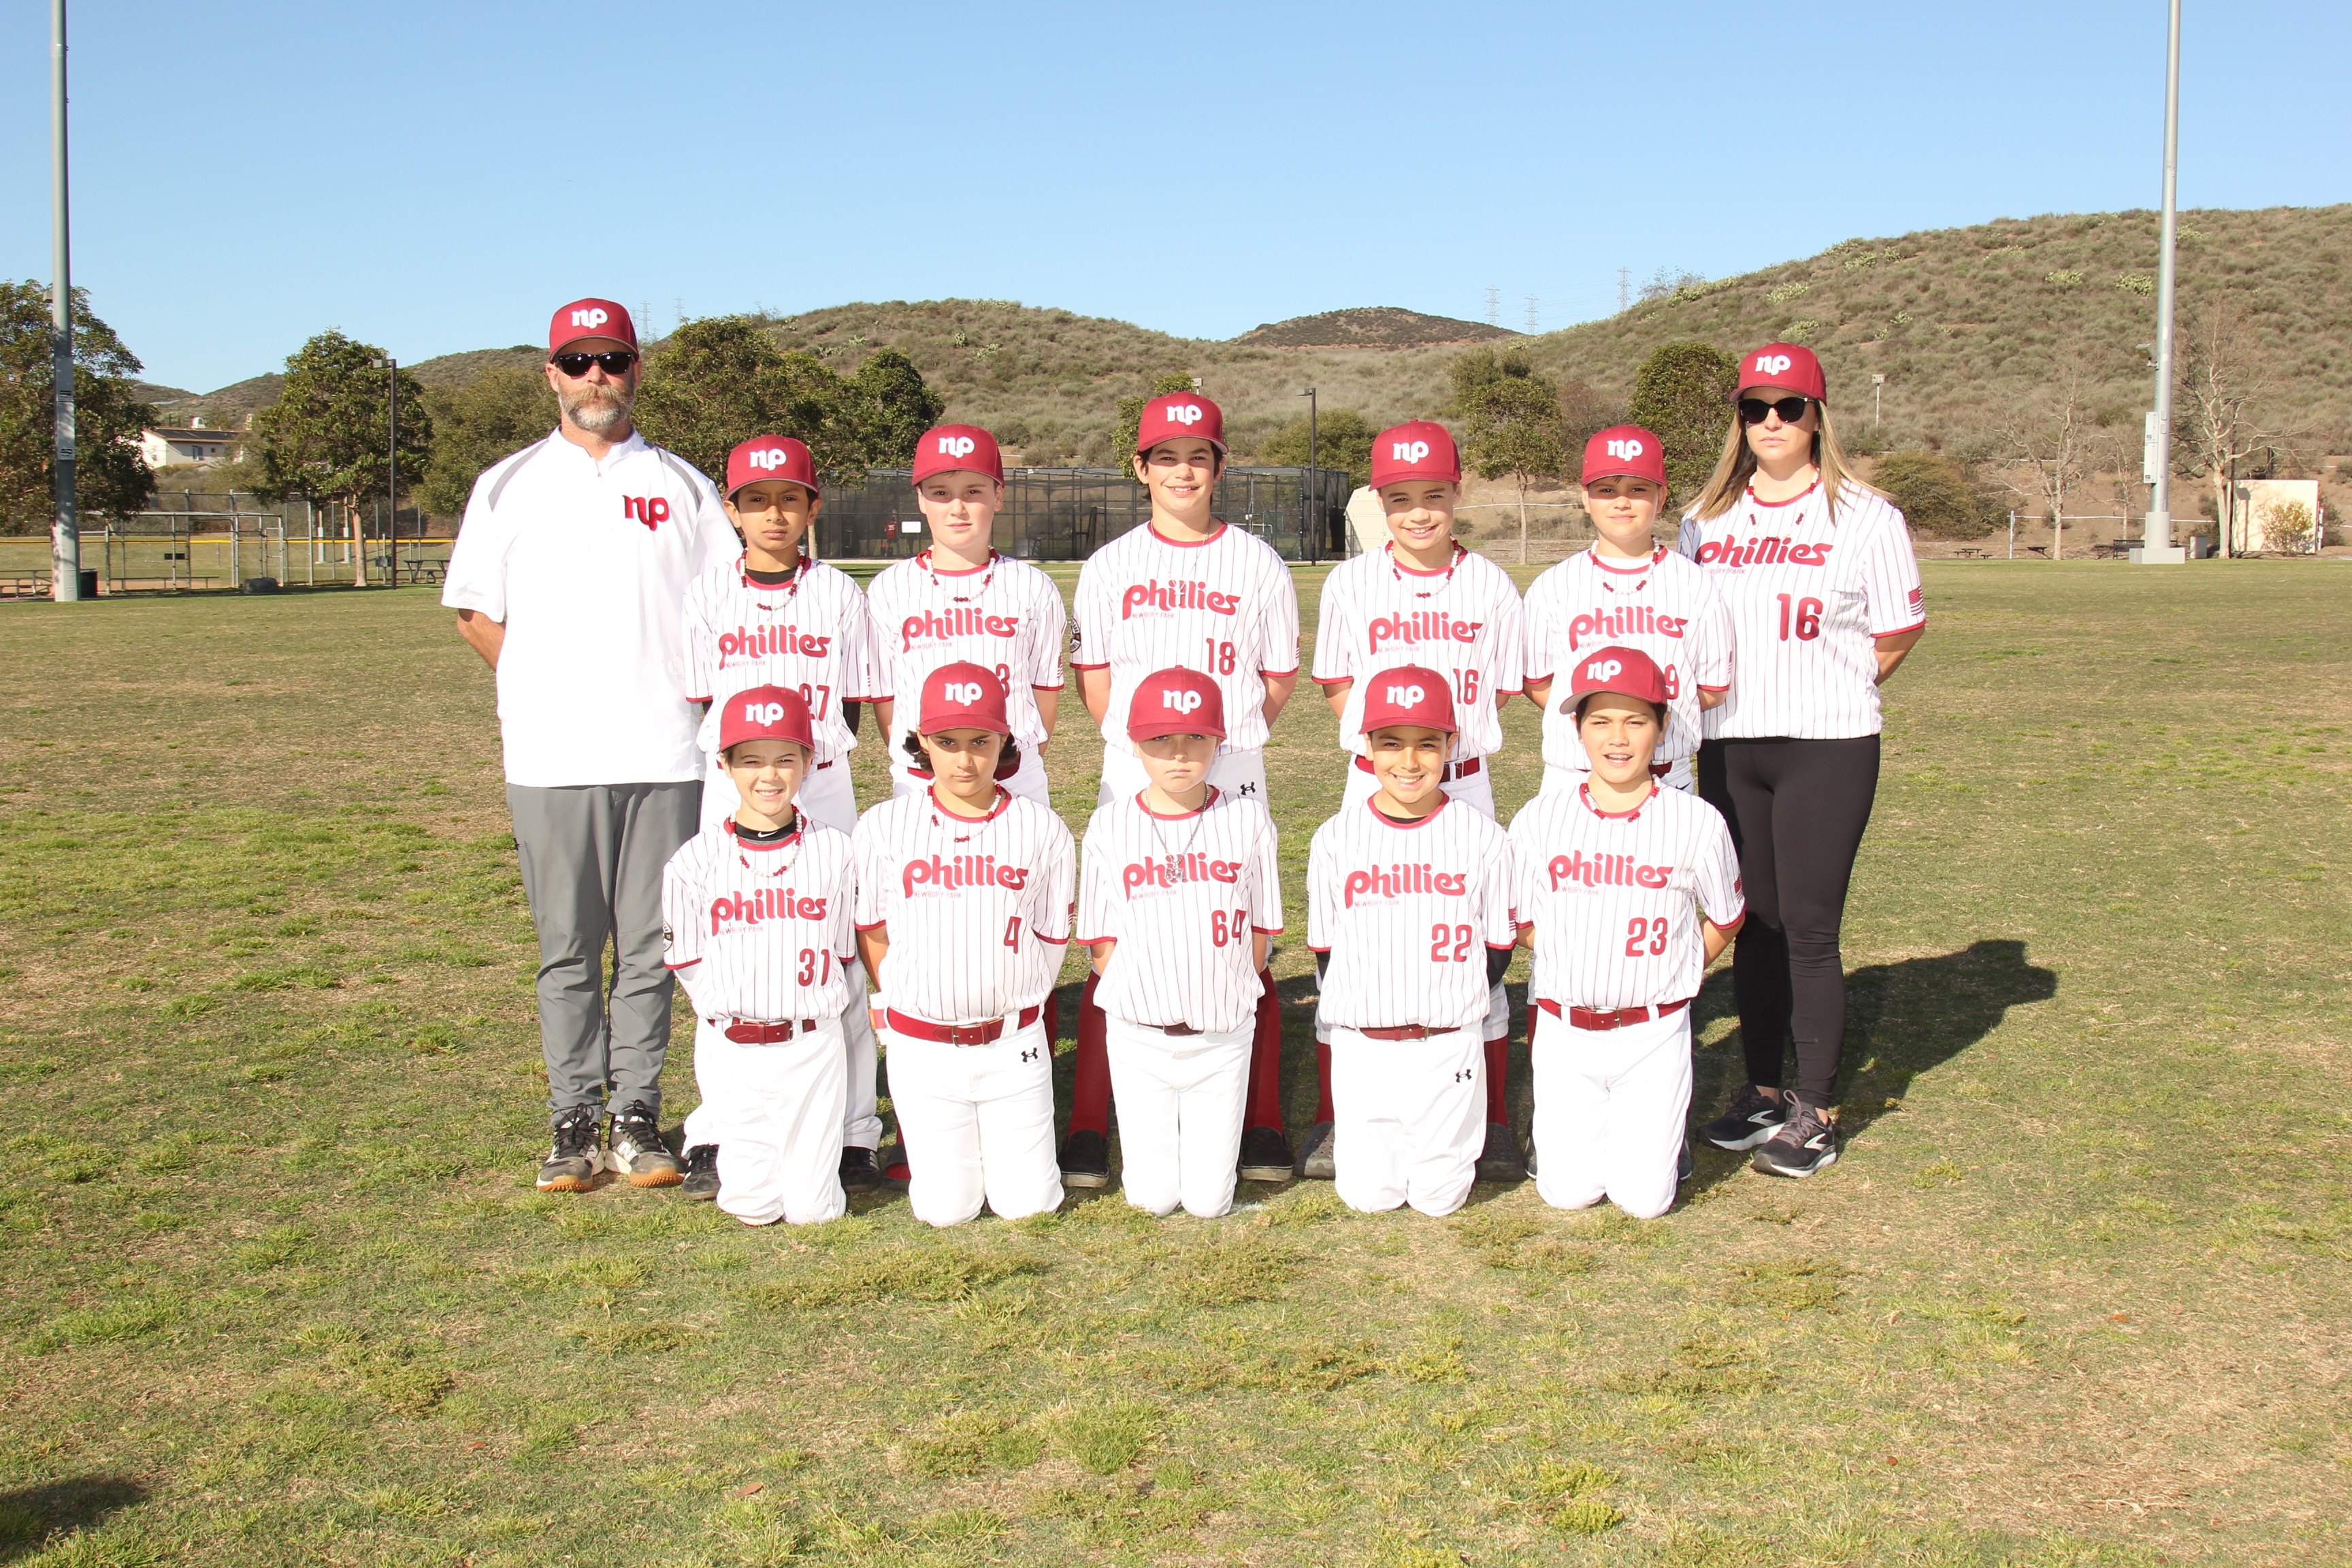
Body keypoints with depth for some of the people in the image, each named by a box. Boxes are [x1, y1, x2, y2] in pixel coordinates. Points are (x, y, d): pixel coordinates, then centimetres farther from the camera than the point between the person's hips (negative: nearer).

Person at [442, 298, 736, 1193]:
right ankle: (574, 1125, 11)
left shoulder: (681, 486, 11)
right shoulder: (509, 485, 11)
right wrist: (543, 696, 4)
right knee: (567, 950, 3)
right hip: (551, 758, 0)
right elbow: (475, 611, 13)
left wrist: (682, 692, -1)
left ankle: (637, 1117, 11)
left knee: (650, 946, 2)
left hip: (663, 756, 0)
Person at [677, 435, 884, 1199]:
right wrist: (738, 760, -4)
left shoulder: (839, 594, 5)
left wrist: (808, 758, -3)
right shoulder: (706, 594, 5)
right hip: (730, 788, 1)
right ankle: (717, 1140, 10)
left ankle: (851, 1133, 9)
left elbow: (851, 706, 7)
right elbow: (696, 702, 6)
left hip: (823, 788, 0)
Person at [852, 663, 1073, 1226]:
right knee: (945, 1208, 0)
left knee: (1027, 1203, 1)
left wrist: (1008, 1010, 3)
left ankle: (1011, 1138, 31)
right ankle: (925, 1136, 31)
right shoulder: (884, 828, -3)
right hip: (922, 1047, 0)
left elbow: (1050, 944, 6)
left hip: (1014, 1044, 1)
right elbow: (873, 938, 7)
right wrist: (895, 1015, 6)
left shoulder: (1043, 830, -2)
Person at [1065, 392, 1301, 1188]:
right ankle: (1089, 1127, 8)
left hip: (1233, 777, 0)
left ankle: (1262, 1125, 13)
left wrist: (1225, 735, 2)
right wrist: (1141, 743, 3)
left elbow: (1280, 678, 10)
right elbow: (1092, 676, 12)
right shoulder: (1110, 567, 7)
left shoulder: (1257, 564, 5)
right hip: (1132, 777, 0)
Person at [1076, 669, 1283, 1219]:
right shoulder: (1110, 826, -5)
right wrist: (1147, 1002, -5)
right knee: (1152, 1196, 4)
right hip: (1139, 1035, 0)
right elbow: (1102, 947, 0)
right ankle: (1152, 1133, 34)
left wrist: (1221, 1000, -2)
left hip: (1224, 1035, 0)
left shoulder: (1247, 821, -4)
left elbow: (1258, 934, 2)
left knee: (1209, 1199, 4)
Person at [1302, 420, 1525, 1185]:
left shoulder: (1489, 585, 5)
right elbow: (1336, 686, 8)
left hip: (1465, 784, 0)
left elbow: (1502, 692, 9)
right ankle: (1331, 1121, 11)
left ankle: (1492, 1123, 14)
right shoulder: (1351, 583, 4)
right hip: (1374, 781, 0)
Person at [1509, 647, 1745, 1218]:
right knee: (1569, 1192, -2)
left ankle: (1662, 1122, 27)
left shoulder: (1697, 823, -7)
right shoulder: (1539, 819, -4)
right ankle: (1560, 1125, 30)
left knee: (1644, 1198, -4)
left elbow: (1724, 920, 9)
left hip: (1654, 1034, -1)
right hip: (1563, 1030, 1)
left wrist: (1661, 979, 5)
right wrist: (1583, 973, 0)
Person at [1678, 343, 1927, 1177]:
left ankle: (1815, 1115, 5)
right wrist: (1732, 690, 6)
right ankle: (1763, 1092, 22)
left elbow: (1896, 635, 2)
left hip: (1827, 746, -4)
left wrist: (1817, 693, 2)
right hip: (1727, 746, 4)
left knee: (1809, 928, -4)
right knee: (1754, 924, 10)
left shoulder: (1864, 516, -3)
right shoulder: (1707, 519, 9)